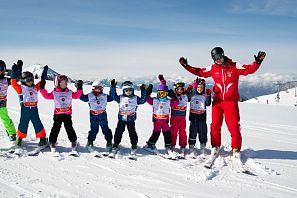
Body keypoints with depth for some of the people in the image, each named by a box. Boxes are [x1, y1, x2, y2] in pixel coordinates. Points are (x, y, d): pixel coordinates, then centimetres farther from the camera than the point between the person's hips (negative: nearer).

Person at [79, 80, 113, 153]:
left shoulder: (105, 96, 5)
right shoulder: (89, 96, 1)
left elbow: (112, 98, 3)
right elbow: (82, 97, -2)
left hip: (103, 115, 1)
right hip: (93, 115, -1)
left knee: (105, 129, 4)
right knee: (94, 130, 3)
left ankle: (109, 142, 15)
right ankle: (90, 143, 17)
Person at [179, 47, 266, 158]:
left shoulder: (234, 66, -2)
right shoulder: (212, 68, 6)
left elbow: (249, 69, -4)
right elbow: (199, 72, 14)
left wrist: (258, 62, -20)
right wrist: (186, 66, 9)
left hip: (231, 101, -2)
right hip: (217, 101, 2)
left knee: (234, 126, -2)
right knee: (215, 125, 2)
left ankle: (236, 149, 12)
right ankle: (215, 146, 20)